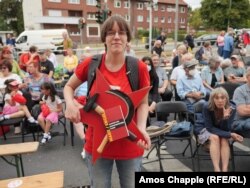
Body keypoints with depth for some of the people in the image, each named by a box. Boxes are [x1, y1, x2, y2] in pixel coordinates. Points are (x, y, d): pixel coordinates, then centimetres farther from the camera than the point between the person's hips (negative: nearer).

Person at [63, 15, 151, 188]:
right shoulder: (91, 64, -9)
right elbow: (69, 86, 7)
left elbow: (143, 103, -2)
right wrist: (70, 104, -13)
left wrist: (141, 128, -20)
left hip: (129, 145, 0)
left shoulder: (139, 68, -11)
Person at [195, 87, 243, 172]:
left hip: (222, 130, 2)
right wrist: (230, 134, -31)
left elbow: (226, 129, -22)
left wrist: (226, 117, -43)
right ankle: (217, 169, -35)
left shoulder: (231, 108, -23)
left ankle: (225, 169, -32)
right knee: (215, 138, -32)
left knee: (224, 140, -29)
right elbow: (210, 128, -24)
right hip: (205, 129, -2)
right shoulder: (207, 107, -28)